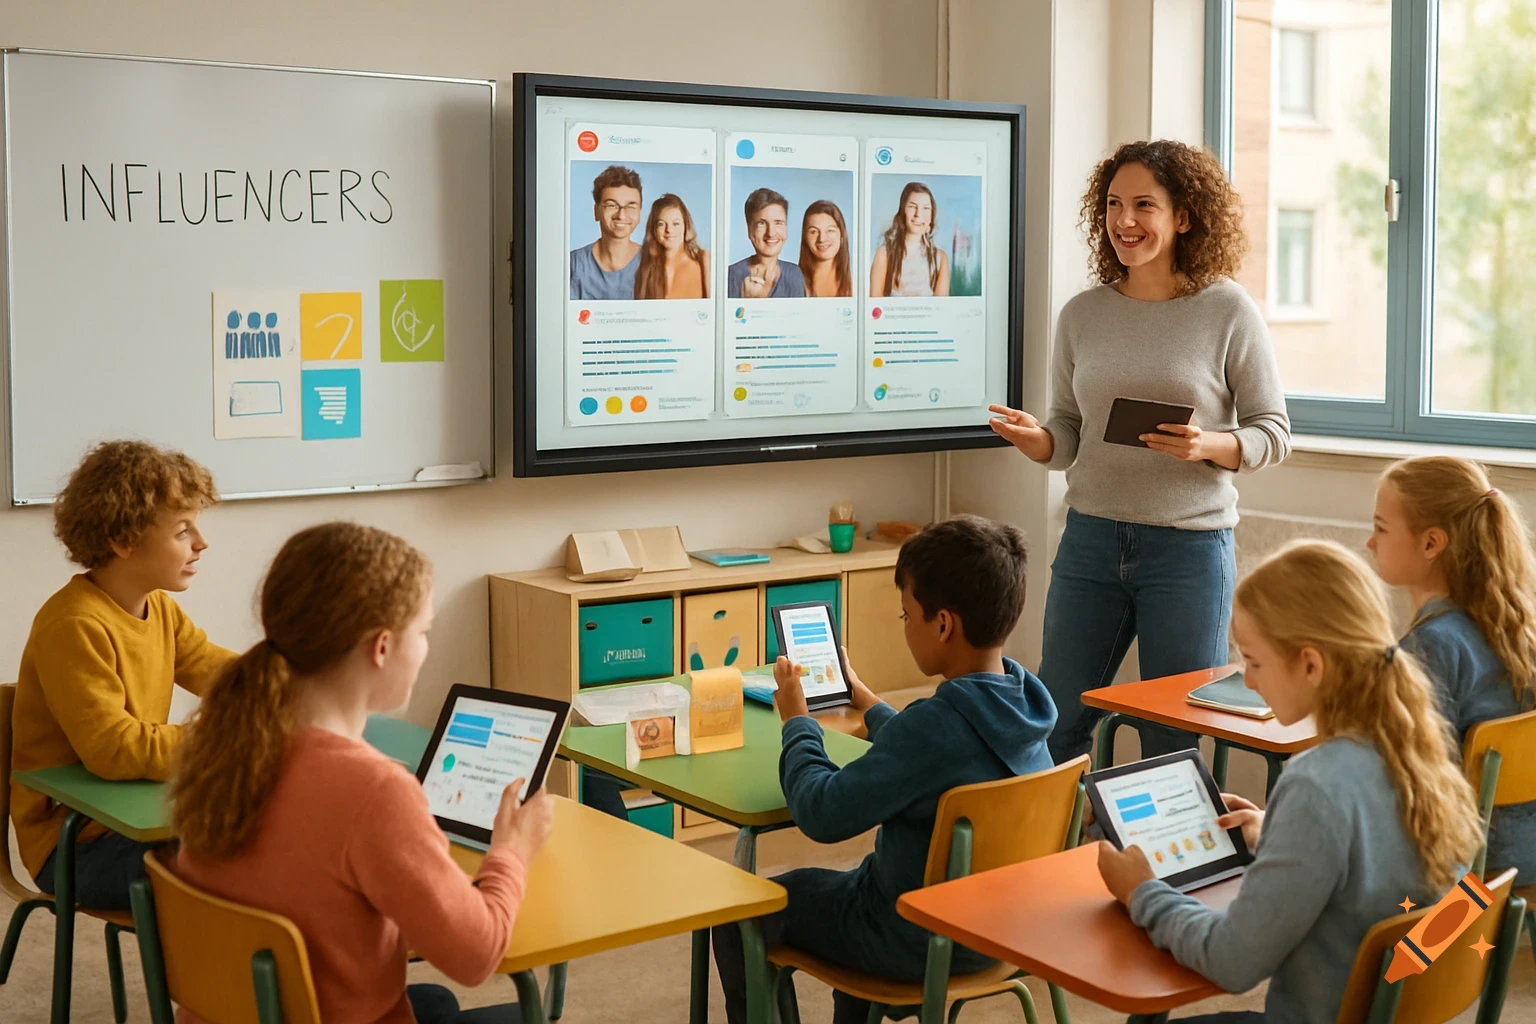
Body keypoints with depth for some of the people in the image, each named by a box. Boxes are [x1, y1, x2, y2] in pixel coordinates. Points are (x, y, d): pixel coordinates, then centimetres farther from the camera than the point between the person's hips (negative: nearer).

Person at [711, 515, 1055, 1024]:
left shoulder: (937, 723, -32)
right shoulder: (1019, 701, -6)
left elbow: (821, 813, -25)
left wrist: (796, 719, -10)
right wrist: (863, 697, 24)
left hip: (921, 941, -8)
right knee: (853, 879, 37)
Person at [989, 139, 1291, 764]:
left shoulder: (1227, 311, -3)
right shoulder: (1082, 315, 7)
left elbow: (1273, 432, 0)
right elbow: (1068, 432, 12)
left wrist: (1208, 446, -19)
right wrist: (1035, 440, -11)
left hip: (1189, 547, -3)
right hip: (1090, 540, 3)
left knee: (1174, 746, 6)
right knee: (1054, 726, 7)